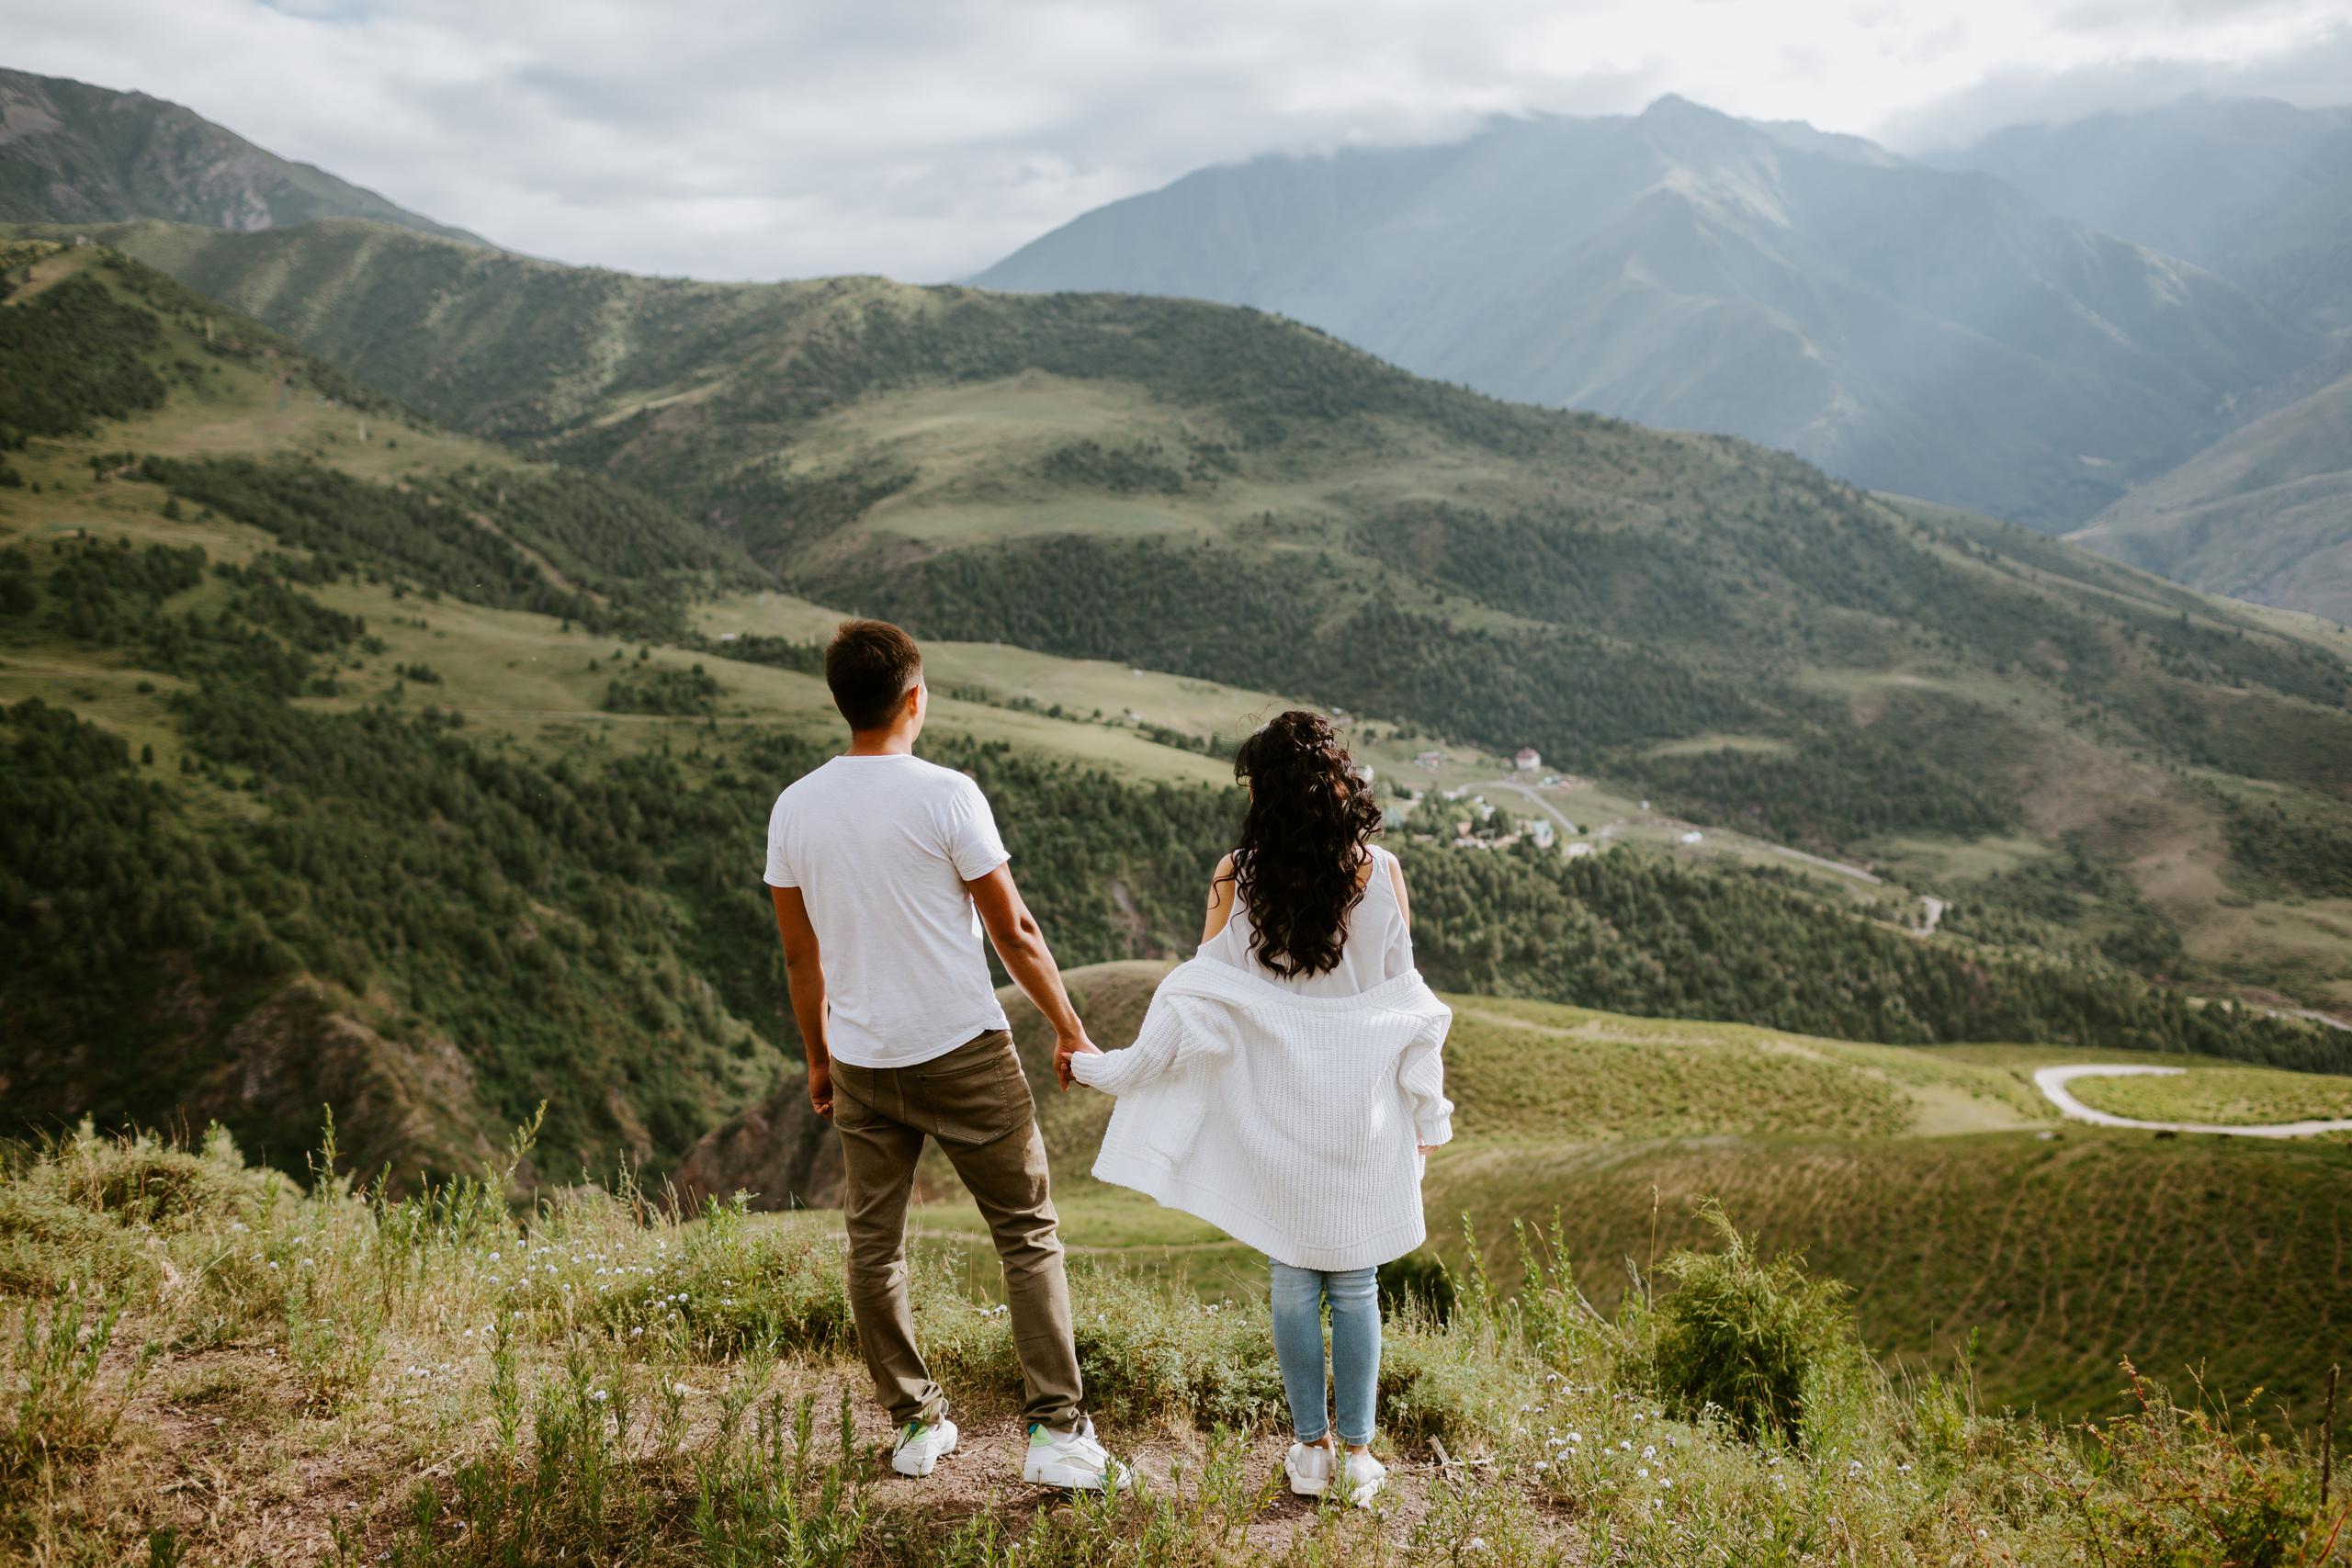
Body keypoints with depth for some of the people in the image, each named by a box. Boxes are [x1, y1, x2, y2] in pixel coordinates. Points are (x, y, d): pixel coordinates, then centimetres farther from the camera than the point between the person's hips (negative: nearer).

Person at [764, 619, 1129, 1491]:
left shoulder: (794, 809, 1)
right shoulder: (945, 796, -13)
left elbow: (800, 952, 9)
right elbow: (1014, 933, -8)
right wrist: (1071, 1032, 3)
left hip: (861, 1061, 4)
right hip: (964, 1055, -4)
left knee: (874, 1245, 15)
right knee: (1028, 1235, 6)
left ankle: (916, 1426, 25)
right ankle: (1056, 1433, 3)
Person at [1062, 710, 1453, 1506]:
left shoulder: (1237, 877, -11)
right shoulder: (1379, 873, -8)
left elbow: (1201, 999, -10)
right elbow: (1405, 1000, -3)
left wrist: (1101, 1063, -1)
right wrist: (1426, 1113, 7)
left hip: (1273, 1111, 0)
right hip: (1363, 1110, 0)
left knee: (1292, 1281, 13)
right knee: (1354, 1283, 11)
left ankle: (1310, 1447, 22)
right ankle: (1358, 1453, 18)